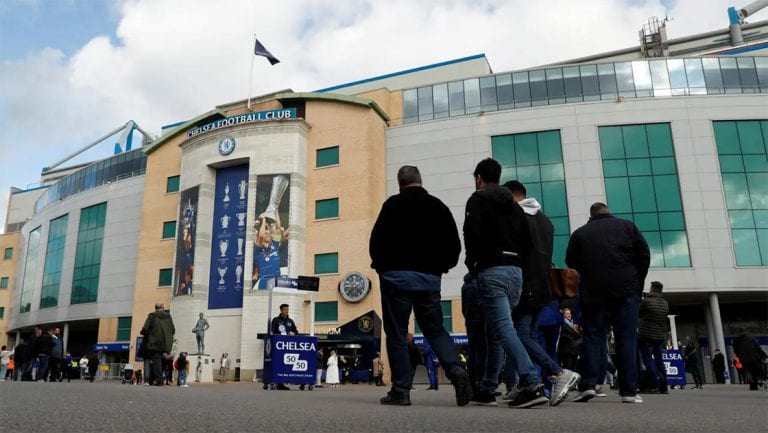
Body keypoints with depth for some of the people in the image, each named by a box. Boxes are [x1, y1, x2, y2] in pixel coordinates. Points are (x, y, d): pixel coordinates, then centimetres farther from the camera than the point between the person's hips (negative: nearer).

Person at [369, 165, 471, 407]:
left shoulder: (394, 204, -3)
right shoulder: (438, 206, 10)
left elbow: (377, 241, -8)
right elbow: (454, 246, 9)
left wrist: (381, 267, 9)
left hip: (398, 276, -4)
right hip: (430, 279, 4)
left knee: (396, 334, 3)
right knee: (436, 330, 13)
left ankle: (401, 390, 3)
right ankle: (456, 371, -9)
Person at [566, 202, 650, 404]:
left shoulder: (579, 233, 8)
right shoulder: (627, 226, 8)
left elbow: (571, 262, 9)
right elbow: (644, 254, 4)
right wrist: (638, 283, 11)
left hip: (593, 293, 0)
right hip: (626, 291, 0)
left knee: (593, 337, 2)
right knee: (627, 339, 2)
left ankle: (588, 385, -8)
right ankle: (629, 391, 0)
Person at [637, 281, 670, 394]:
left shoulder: (646, 301, -12)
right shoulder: (665, 303, 6)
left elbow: (638, 314, -1)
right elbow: (666, 319, 12)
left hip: (646, 335, -6)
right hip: (661, 336, 6)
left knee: (648, 359, -1)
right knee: (659, 360, 13)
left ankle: (654, 385, -8)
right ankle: (663, 387, 13)